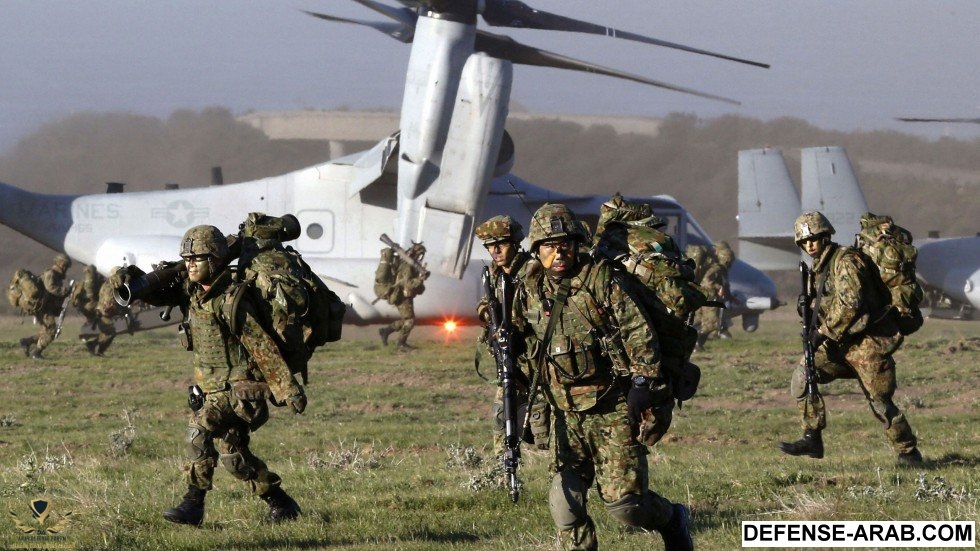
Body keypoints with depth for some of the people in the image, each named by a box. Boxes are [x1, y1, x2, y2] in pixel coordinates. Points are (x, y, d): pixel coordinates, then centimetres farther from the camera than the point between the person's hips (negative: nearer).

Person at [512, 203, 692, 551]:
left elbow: (639, 333, -10)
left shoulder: (601, 280, -8)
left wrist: (643, 384, -16)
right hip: (567, 415, 5)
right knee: (564, 502, -4)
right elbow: (526, 350, 20)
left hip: (614, 411, -5)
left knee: (624, 502, -7)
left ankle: (671, 520, 22)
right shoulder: (530, 293, 8)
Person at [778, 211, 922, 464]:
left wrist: (823, 332, -20)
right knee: (802, 377, -4)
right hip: (841, 342, 9)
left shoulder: (845, 261, -15)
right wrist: (806, 305, -1)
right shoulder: (819, 268, 13)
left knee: (880, 401, -4)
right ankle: (811, 440, -2)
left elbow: (850, 303, -25)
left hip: (867, 341, -9)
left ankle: (908, 452, 11)